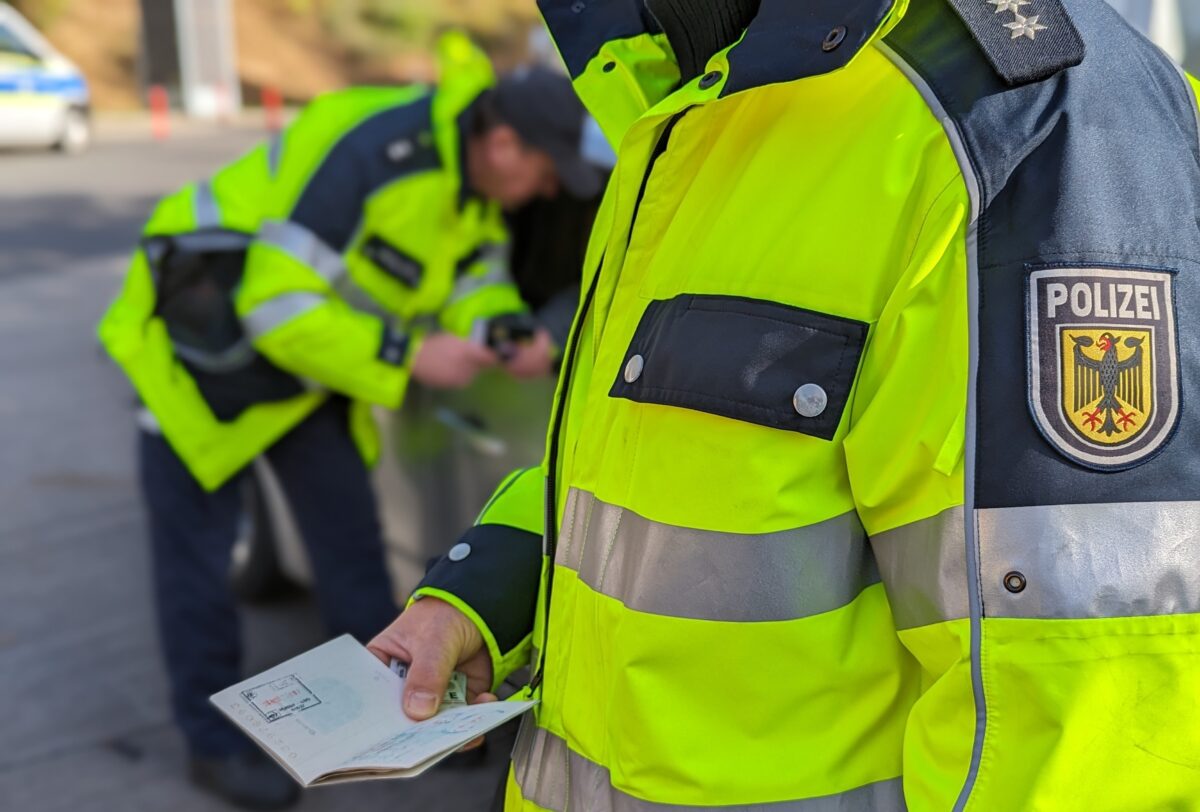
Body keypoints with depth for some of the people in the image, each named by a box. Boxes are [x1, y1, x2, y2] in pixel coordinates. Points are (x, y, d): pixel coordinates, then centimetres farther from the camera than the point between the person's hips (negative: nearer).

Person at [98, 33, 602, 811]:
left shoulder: (472, 171, -7)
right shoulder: (372, 155, -34)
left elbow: (476, 274, 4)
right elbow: (279, 307, -33)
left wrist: (508, 331, -18)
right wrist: (410, 357, -30)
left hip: (307, 360, 8)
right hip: (207, 342, -8)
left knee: (351, 537, 11)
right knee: (198, 554, 4)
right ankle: (216, 743, 18)